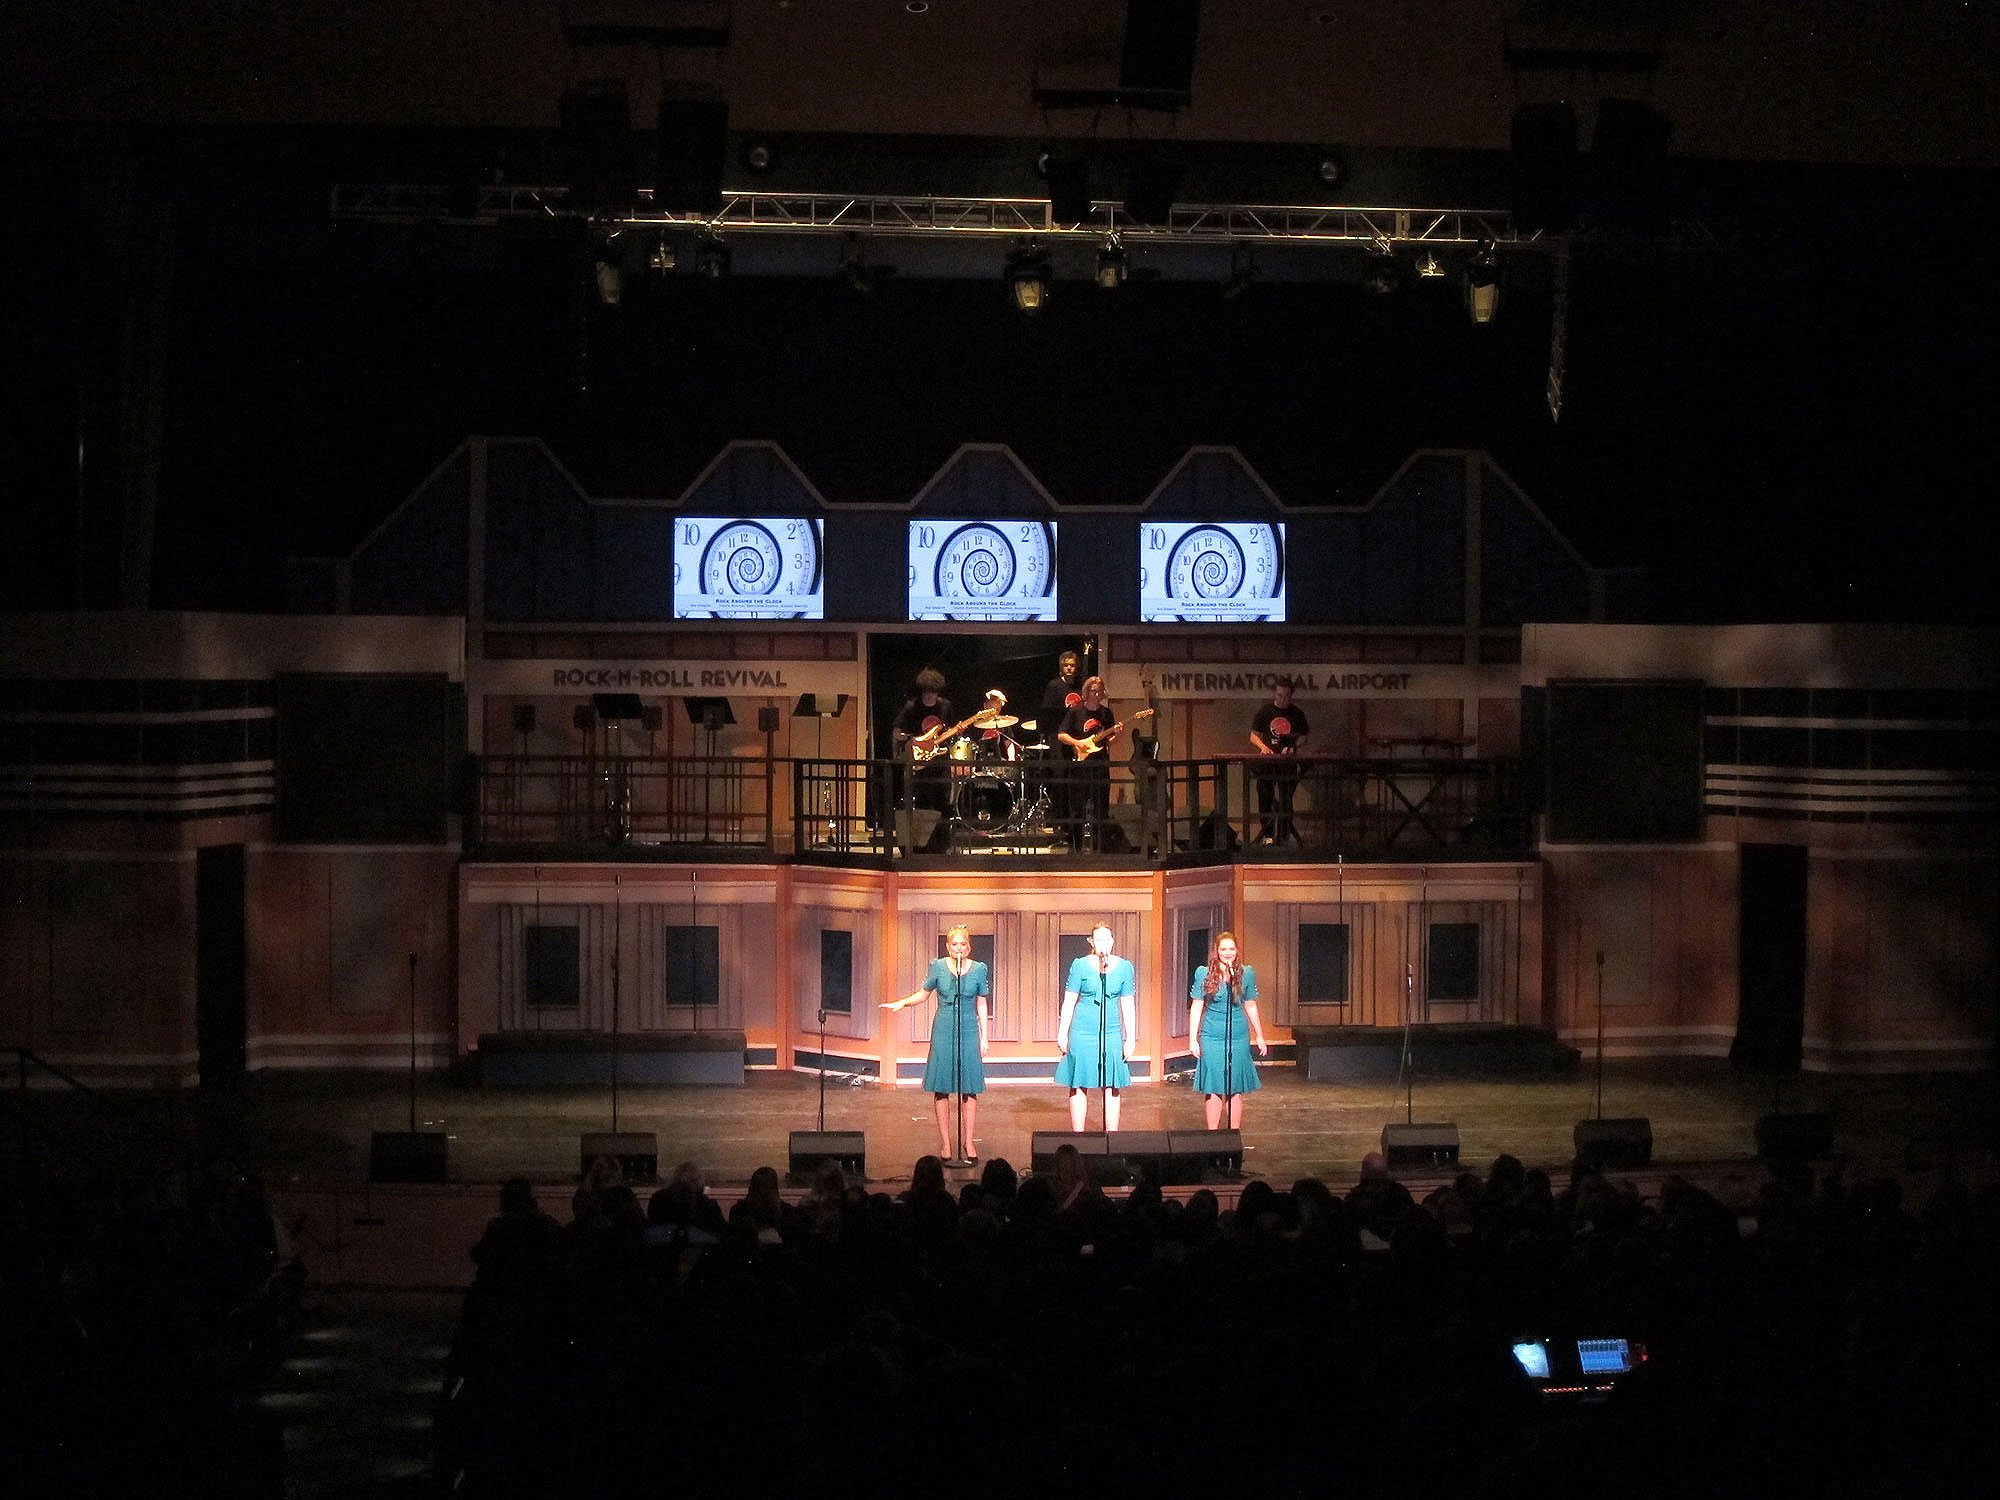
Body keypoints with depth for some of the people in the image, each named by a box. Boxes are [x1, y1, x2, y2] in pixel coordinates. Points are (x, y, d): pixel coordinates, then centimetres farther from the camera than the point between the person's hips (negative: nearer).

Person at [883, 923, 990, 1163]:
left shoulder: (978, 969, 2)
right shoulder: (938, 967, 0)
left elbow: (982, 1005, 7)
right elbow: (923, 993, 12)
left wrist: (984, 1037, 6)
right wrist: (902, 1003, -3)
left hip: (969, 1033, 0)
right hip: (943, 1033, 0)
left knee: (969, 1087, -1)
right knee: (942, 1088, 0)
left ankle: (968, 1141, 8)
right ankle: (945, 1142, 8)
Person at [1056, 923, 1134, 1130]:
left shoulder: (1124, 967, 6)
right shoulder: (1081, 966, -1)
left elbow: (1127, 1005, 10)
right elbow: (1068, 1002, 3)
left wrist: (1130, 1038, 7)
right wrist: (1062, 1033, 0)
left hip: (1112, 1033, 2)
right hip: (1082, 1033, -2)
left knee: (1112, 1088, 3)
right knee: (1079, 1086, 1)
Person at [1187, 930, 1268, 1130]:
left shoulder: (1246, 973, 5)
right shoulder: (1204, 974, 0)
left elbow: (1250, 1006, 14)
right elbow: (1197, 1007, 3)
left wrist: (1259, 1036, 16)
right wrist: (1192, 1039, -1)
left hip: (1238, 1037, 1)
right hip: (1212, 1038, -1)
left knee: (1236, 1089, 4)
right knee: (1213, 1089, 1)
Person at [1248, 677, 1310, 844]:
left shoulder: (1297, 713, 5)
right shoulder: (1264, 711, 3)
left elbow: (1303, 738, 10)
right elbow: (1254, 736, 7)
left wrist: (1292, 748, -10)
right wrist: (1263, 747, -13)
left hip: (1288, 762, 0)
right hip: (1266, 761, 0)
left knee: (1285, 800, -1)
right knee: (1265, 798, 1)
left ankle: (1284, 835, 5)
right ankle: (1267, 834, 9)